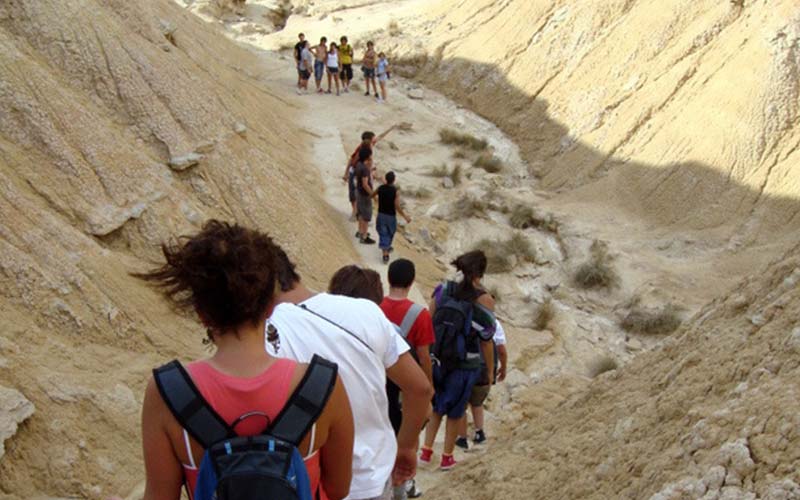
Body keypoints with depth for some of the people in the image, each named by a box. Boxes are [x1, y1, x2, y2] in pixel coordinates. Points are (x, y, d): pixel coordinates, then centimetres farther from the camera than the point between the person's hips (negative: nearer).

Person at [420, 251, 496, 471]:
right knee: (455, 412, 16)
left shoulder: (444, 289, -4)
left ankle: (426, 451, 23)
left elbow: (429, 322, -1)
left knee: (436, 406, 24)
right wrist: (490, 369, 3)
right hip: (465, 364, -3)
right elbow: (486, 340, -9)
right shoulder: (485, 300, -12)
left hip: (437, 358, 3)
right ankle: (447, 458, 28)